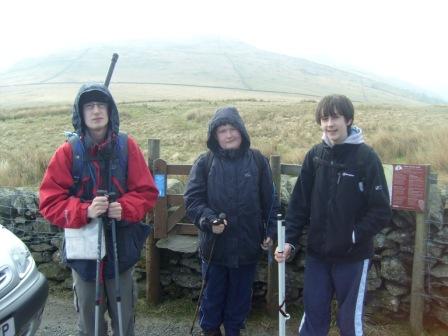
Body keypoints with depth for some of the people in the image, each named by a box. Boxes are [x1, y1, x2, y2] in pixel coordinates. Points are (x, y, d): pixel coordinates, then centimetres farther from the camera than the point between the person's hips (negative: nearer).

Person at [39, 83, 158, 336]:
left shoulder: (127, 146, -3)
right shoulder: (68, 151, -5)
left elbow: (147, 191, -2)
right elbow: (50, 201, -7)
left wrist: (125, 208, -21)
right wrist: (85, 211, -24)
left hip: (122, 246, 1)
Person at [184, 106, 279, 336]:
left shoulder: (258, 160, -2)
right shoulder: (204, 162, -6)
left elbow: (269, 200, 3)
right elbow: (192, 199, -7)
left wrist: (270, 231, 2)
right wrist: (209, 220, -22)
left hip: (248, 245, 1)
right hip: (214, 245, -1)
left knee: (240, 295, 18)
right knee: (213, 293, 17)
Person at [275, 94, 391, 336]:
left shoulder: (366, 157, -10)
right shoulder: (314, 156, 0)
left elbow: (381, 211, -11)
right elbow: (299, 202, 1)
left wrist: (353, 236, -18)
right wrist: (289, 240, -6)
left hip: (353, 256, -3)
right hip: (317, 253, 3)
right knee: (313, 316, 13)